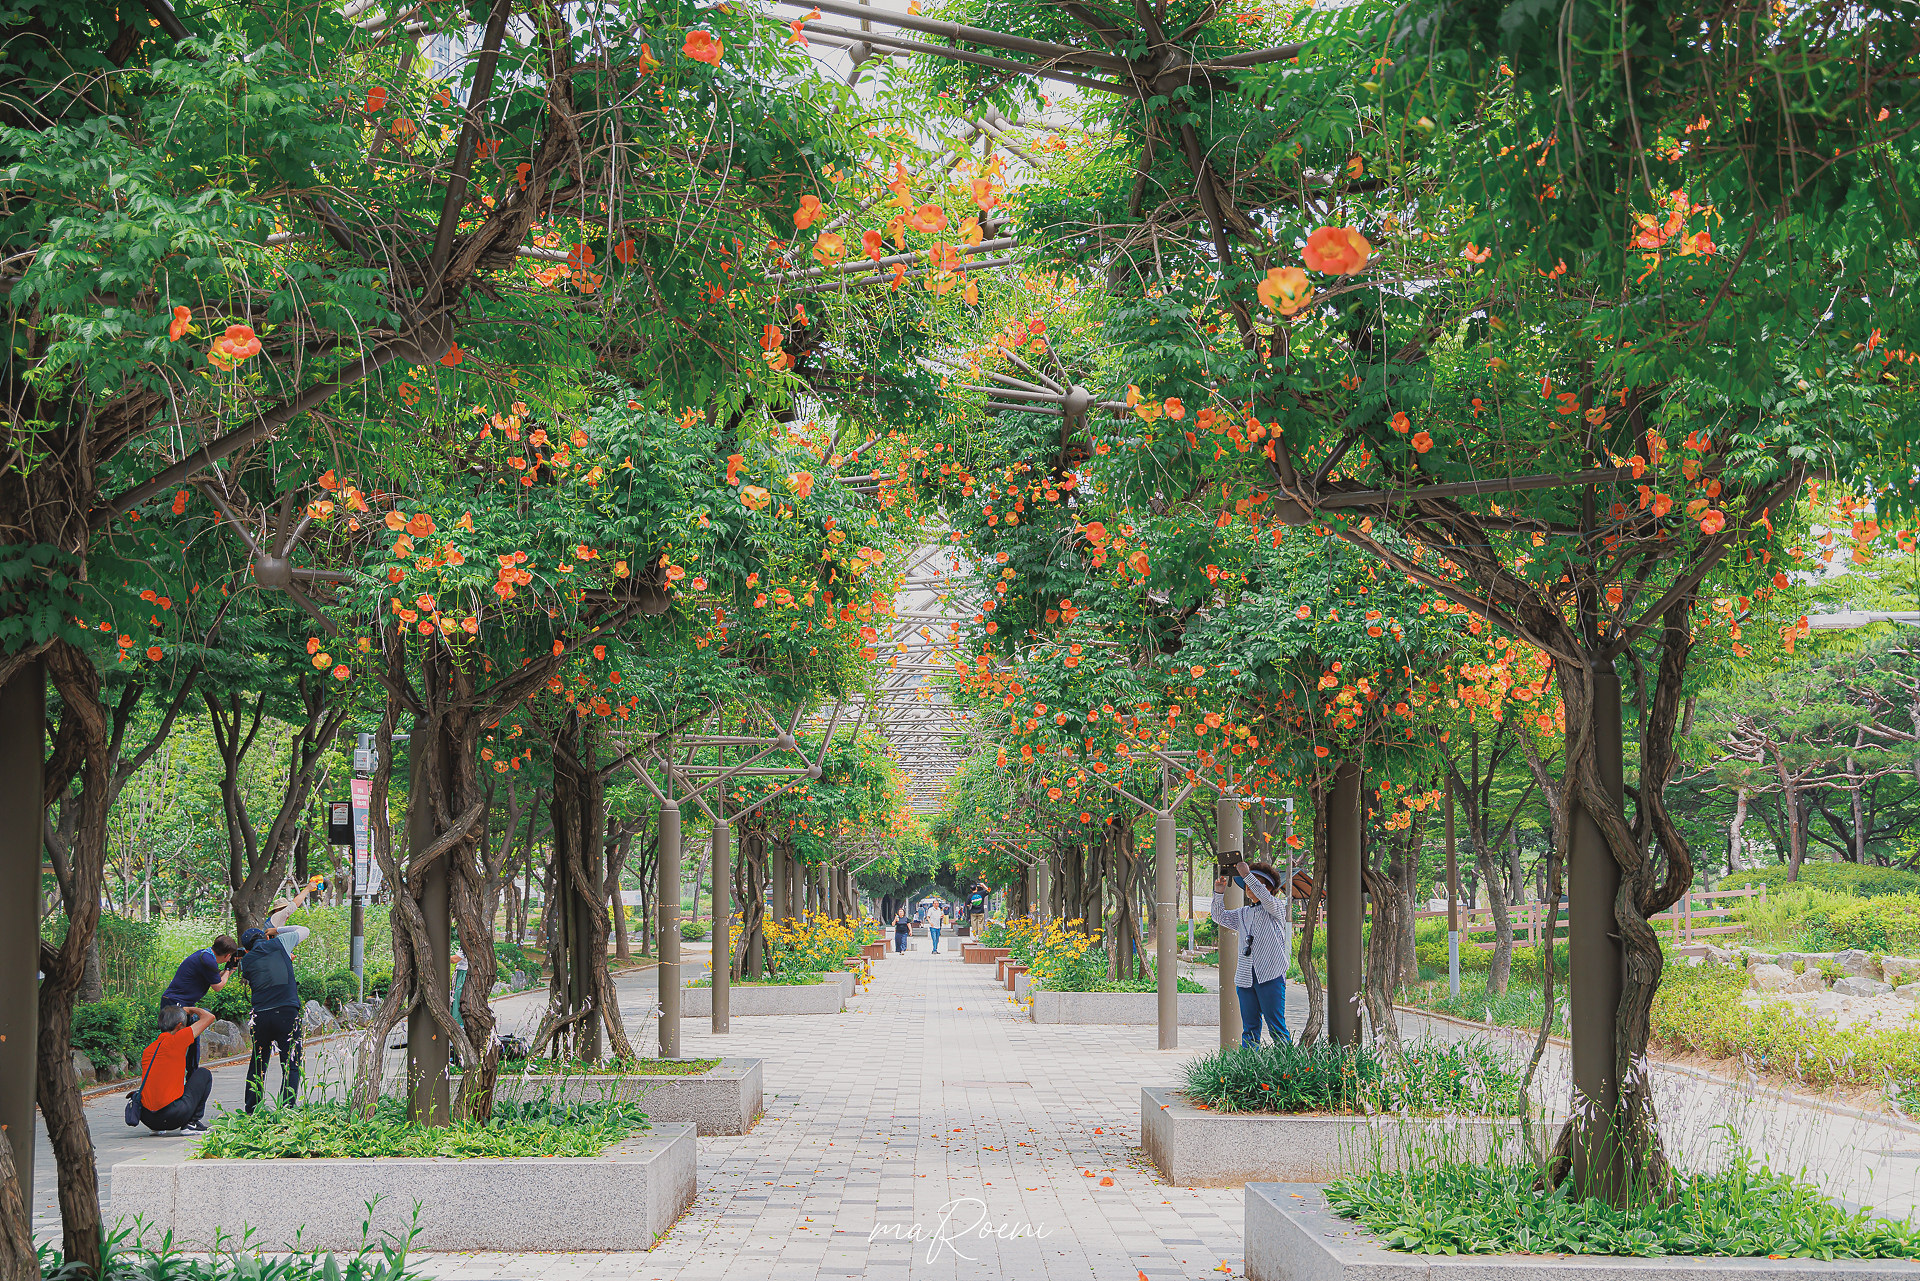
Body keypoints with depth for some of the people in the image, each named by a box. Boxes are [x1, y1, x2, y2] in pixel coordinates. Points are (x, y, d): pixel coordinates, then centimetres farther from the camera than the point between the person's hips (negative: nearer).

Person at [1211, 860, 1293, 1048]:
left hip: (1270, 976, -6)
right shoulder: (1242, 914, 22)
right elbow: (1220, 918, 19)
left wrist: (1247, 875, -19)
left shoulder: (1277, 907, 4)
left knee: (1276, 1027, -5)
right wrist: (1218, 894, 5)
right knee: (1249, 1027, 5)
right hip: (1245, 978, 6)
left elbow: (1267, 899, -16)